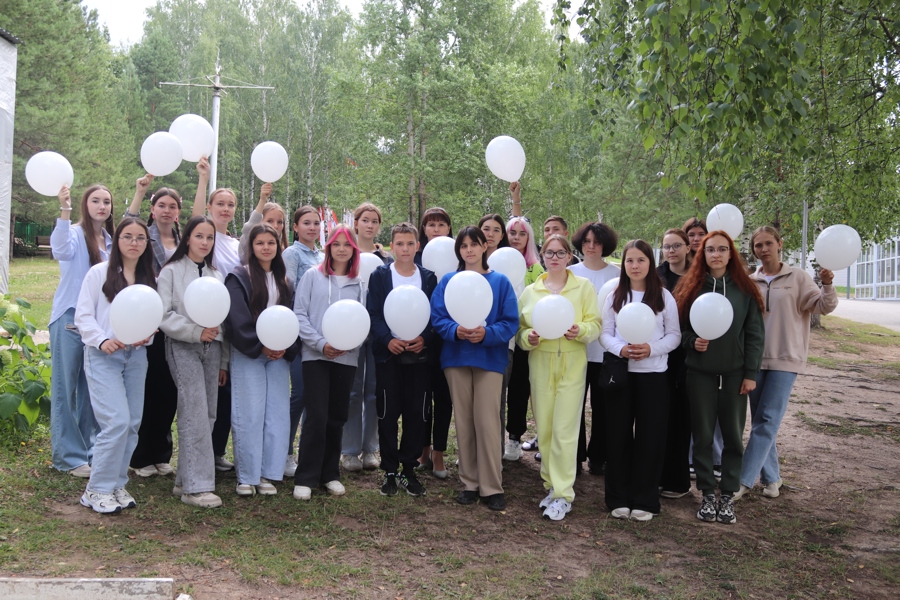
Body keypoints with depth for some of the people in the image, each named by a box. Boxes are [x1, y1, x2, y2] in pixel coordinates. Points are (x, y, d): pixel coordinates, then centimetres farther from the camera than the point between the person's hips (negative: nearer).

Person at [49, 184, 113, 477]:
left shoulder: (111, 241, 11)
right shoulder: (75, 234, -8)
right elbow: (61, 251, -32)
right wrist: (65, 211, -41)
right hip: (70, 319, -6)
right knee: (67, 387, 1)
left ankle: (90, 449, 24)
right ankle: (70, 456, 9)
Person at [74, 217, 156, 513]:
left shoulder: (150, 279, 10)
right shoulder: (99, 273, -1)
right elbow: (83, 315, -4)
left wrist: (146, 336, -9)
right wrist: (102, 341, -18)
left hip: (136, 356, 5)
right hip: (103, 356, -5)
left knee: (132, 423, 5)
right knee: (117, 422, -14)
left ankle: (116, 484, 19)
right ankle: (97, 489, 1)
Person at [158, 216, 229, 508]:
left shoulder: (216, 275, 14)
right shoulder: (171, 272, 0)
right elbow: (164, 315, -8)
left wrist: (224, 361, 13)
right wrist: (196, 331, -18)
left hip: (212, 348, 5)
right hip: (183, 347, -5)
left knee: (208, 415, 3)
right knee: (195, 413, -13)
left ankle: (185, 480, 13)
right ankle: (195, 486, -9)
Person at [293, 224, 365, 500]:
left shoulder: (360, 283, 7)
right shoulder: (313, 276, 2)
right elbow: (300, 314, -2)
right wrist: (320, 343, -12)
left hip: (347, 357, 2)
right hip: (316, 356, -2)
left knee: (337, 417, 9)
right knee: (316, 417, -6)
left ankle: (330, 474, 21)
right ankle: (306, 478, 3)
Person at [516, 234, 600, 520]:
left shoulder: (584, 286, 4)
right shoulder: (531, 291, 10)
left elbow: (595, 324, 1)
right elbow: (520, 328, 10)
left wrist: (580, 330, -20)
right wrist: (528, 337, -12)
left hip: (572, 363, -3)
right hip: (540, 363, 3)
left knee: (564, 429, -6)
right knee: (544, 428, 5)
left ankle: (563, 494, 0)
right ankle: (551, 483, 21)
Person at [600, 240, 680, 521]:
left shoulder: (664, 296, 3)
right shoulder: (615, 296, 7)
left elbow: (674, 335, 2)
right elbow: (605, 333, 4)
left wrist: (652, 348, -16)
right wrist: (620, 348, -16)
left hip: (653, 374, -1)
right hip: (620, 372, 1)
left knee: (650, 437, 1)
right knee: (618, 435, 3)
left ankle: (644, 501, 12)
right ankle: (619, 499, 14)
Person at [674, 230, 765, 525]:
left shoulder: (745, 289, 1)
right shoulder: (691, 287, 3)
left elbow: (755, 334, 1)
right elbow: (680, 327, 6)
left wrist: (751, 373, -3)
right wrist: (692, 341, -15)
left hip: (734, 373, 0)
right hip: (699, 372, 0)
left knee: (733, 434, 5)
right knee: (703, 435, 5)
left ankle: (728, 495, 17)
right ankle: (707, 494, 17)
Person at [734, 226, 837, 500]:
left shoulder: (797, 277, 1)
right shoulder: (749, 281, 8)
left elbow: (823, 306, -3)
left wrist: (828, 286, -21)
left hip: (785, 358, -3)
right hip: (754, 358, 3)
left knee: (767, 421, -7)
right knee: (760, 421, 8)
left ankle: (744, 480, -6)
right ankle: (771, 477, 20)